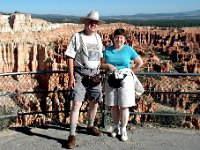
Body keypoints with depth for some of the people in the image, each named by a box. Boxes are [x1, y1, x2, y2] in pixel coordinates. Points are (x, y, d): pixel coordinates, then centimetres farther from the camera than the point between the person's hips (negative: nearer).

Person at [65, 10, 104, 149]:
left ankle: (90, 126, 36)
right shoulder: (77, 37, -7)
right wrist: (71, 76, -14)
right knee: (77, 104, -12)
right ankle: (72, 135, -5)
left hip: (95, 74, 6)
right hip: (80, 74, -6)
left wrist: (99, 74, 15)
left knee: (95, 102, 14)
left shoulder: (98, 37, 10)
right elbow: (70, 57, -9)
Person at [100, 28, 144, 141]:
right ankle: (116, 127, 25)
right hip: (111, 80, 3)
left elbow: (140, 62, 6)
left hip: (125, 80, -2)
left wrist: (131, 72, 0)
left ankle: (123, 130, 10)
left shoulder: (129, 49, 0)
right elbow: (102, 64, 9)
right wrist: (108, 66, -10)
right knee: (114, 106, 9)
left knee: (124, 106, -2)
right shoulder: (108, 50, 6)